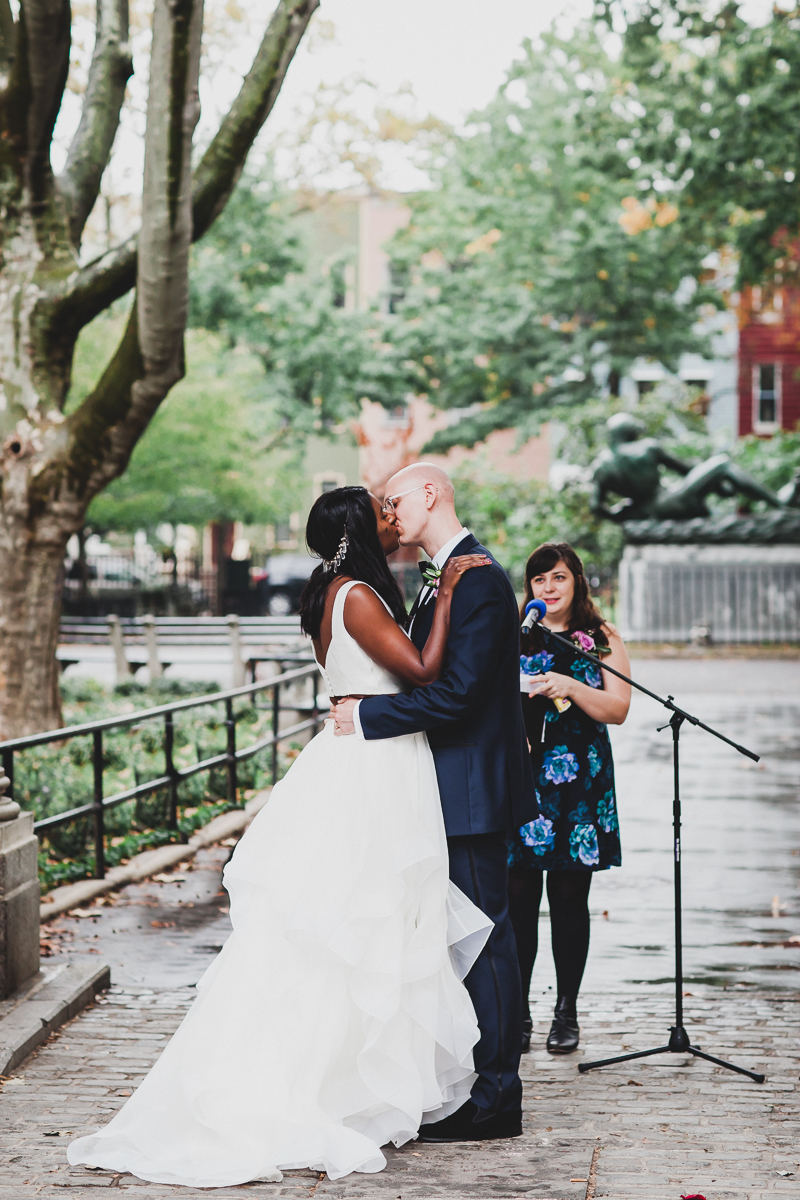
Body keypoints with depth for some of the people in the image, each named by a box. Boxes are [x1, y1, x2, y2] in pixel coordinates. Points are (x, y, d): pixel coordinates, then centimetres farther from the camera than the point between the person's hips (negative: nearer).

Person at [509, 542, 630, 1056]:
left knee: (570, 897, 1)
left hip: (578, 779, -1)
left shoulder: (603, 639, 8)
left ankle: (567, 1013, 11)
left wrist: (570, 687, -15)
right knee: (518, 896, -3)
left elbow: (617, 709, -1)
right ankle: (518, 1012, 6)